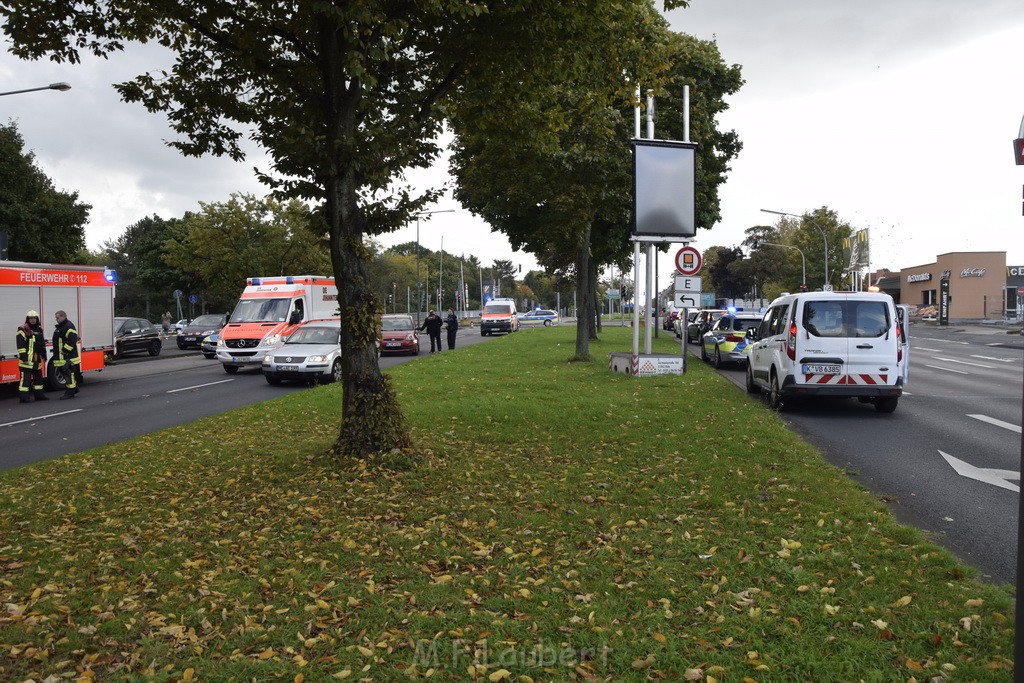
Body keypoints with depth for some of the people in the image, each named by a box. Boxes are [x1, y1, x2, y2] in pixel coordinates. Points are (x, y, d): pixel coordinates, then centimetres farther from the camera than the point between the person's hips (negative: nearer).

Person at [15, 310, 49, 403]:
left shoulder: (39, 329, 16)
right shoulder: (23, 329, -8)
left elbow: (42, 344, 23)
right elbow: (20, 344, -14)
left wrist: (44, 356, 22)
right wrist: (23, 357, -19)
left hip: (37, 359, 8)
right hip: (27, 359, -8)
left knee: (38, 377, 14)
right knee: (25, 378, -8)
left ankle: (39, 394, 23)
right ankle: (23, 397, -7)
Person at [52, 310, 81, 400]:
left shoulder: (69, 326, -15)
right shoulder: (60, 327, 20)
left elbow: (72, 340, -25)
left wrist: (65, 350, -24)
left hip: (68, 357, -11)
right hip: (62, 357, 11)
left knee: (69, 374, -8)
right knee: (66, 373, 15)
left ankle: (70, 393, -6)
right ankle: (74, 389, 24)